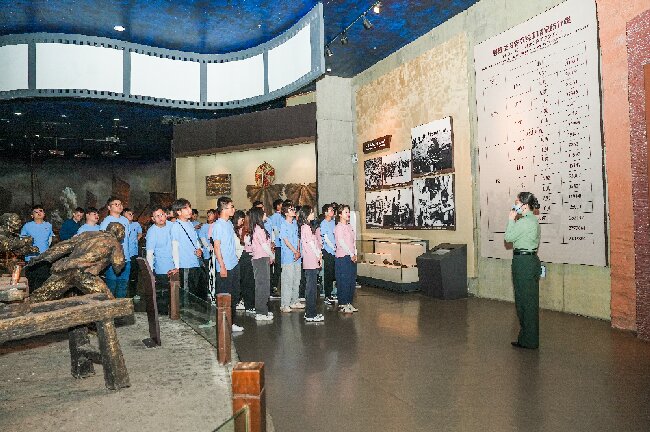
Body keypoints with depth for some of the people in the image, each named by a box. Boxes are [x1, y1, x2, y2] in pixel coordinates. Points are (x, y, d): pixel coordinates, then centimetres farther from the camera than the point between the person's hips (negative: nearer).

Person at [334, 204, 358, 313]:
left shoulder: (350, 226, 15)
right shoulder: (339, 227, -9)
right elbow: (341, 243, -16)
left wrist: (355, 254, 5)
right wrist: (351, 255, -14)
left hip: (352, 257, 8)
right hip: (343, 257, -8)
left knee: (352, 281, 10)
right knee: (343, 281, -3)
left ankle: (349, 303, 20)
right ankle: (342, 304, 7)